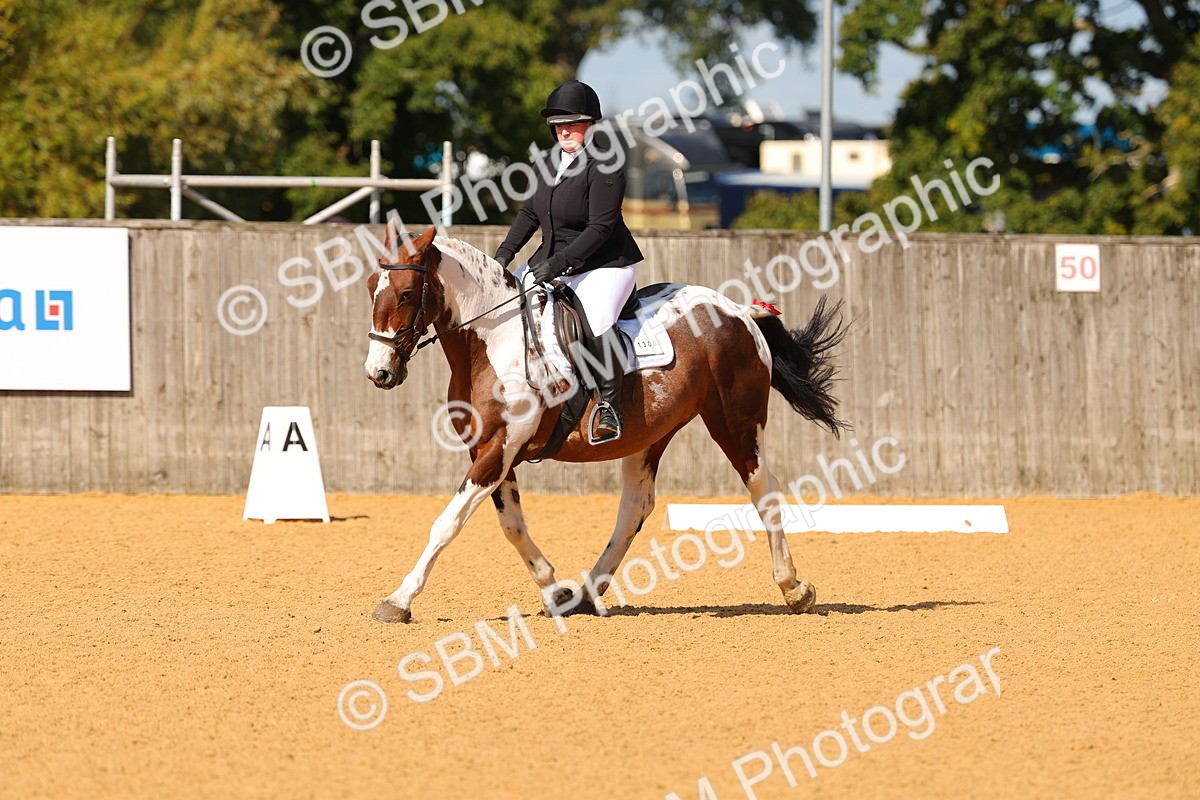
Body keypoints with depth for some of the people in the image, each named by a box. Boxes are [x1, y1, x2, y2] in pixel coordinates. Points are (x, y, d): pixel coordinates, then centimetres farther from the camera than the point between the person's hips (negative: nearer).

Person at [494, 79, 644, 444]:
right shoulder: (549, 162, 7)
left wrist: (557, 263, -28)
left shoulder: (603, 166, -17)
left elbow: (600, 228, -22)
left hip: (605, 266, -8)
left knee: (596, 321, -34)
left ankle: (609, 404, -21)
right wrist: (505, 253, -1)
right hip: (552, 261, 8)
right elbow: (529, 213, 14)